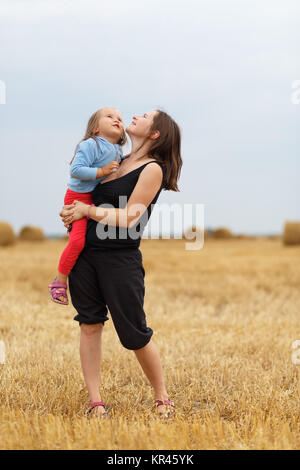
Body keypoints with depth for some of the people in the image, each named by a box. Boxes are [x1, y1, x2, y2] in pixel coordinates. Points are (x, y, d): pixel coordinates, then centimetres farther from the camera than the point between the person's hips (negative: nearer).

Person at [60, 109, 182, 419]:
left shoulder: (152, 169, -7)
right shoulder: (117, 162, 14)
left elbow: (128, 218, -15)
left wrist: (87, 210, -8)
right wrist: (72, 212, 7)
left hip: (120, 260, -7)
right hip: (85, 253, 7)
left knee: (134, 334, -2)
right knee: (90, 324, 3)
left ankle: (162, 399, 16)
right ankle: (95, 403, 8)